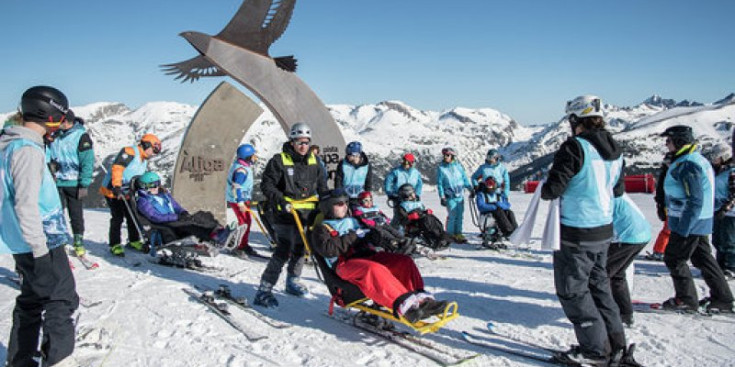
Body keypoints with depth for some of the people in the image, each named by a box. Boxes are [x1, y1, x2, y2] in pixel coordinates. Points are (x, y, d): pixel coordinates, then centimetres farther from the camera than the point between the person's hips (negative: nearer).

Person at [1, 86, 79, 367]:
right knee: (62, 299, 1)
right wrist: (40, 248, -21)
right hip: (40, 242, -9)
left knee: (31, 301, 19)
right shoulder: (28, 150, -20)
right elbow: (26, 205, -24)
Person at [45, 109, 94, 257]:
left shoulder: (81, 136, -10)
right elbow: (48, 156, 12)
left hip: (74, 184, -4)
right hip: (57, 183, 4)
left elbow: (88, 162, -11)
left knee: (76, 215, 6)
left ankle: (79, 242, 19)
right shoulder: (54, 135, 4)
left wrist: (84, 184, -14)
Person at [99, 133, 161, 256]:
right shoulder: (129, 151, -16)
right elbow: (117, 167, -27)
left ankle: (134, 241, 27)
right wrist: (117, 186, -34)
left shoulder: (144, 161, 14)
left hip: (126, 193, 9)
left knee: (132, 217, 11)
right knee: (117, 218, -7)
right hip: (112, 190, -9)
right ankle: (115, 245, 5)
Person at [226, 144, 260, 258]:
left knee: (247, 222, 15)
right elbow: (236, 187, -27)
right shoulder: (241, 170, -24)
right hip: (238, 200, -10)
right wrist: (240, 203, -27)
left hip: (243, 199, 10)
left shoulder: (244, 166, 7)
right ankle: (238, 248, 2)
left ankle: (244, 245, 28)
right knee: (244, 223, -8)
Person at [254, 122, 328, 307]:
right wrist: (280, 200, -19)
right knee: (283, 252, -12)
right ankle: (264, 290, -7)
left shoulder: (314, 162, 11)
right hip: (286, 214, -6)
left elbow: (322, 186, 20)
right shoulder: (280, 161, -6)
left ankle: (293, 282, 35)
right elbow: (267, 185, -6)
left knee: (300, 250, 16)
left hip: (307, 214, 6)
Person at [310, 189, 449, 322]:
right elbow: (328, 249, -7)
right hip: (346, 263, -7)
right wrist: (353, 237, -7)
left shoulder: (352, 221, 34)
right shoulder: (322, 228, 13)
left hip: (368, 255, 7)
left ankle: (421, 299, -32)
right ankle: (404, 306, -54)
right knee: (375, 270, -39)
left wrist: (369, 234, 5)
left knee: (404, 261, -17)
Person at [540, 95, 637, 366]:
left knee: (572, 290, 6)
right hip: (604, 230, 8)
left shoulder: (575, 147, -18)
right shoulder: (615, 150, 6)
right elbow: (618, 190, 13)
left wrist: (545, 192, 1)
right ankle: (616, 345, 27)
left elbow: (554, 188, -20)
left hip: (576, 234, -8)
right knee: (599, 285, 20)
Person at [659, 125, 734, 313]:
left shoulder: (688, 165, -20)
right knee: (703, 259, 16)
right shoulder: (698, 159, 13)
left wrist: (683, 228, -22)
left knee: (674, 258, 1)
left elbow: (695, 201, -24)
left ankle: (686, 299, 9)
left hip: (690, 223, -10)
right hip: (701, 222, 10)